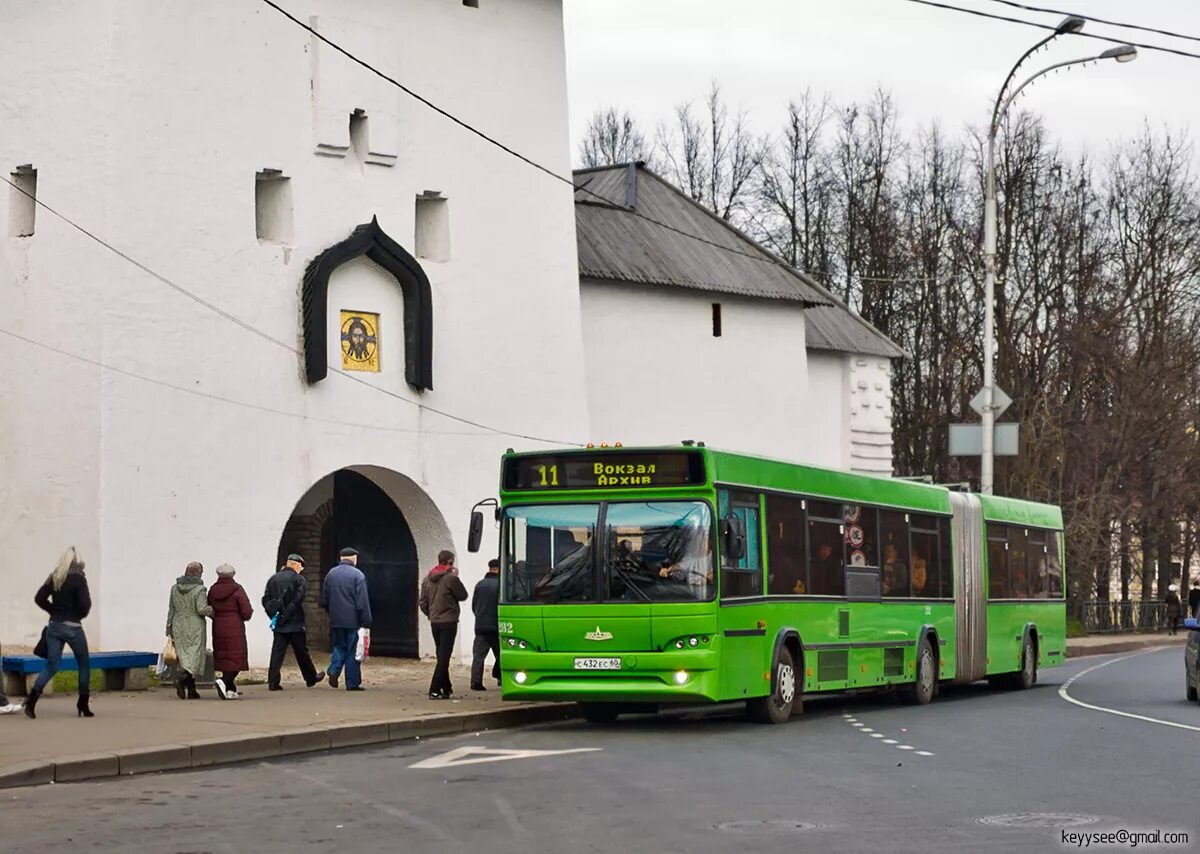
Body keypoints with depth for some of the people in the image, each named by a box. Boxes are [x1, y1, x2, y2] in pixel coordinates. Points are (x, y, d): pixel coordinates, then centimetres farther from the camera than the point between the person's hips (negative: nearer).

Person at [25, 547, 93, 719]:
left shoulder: (54, 577, 6)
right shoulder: (78, 578, -10)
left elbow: (39, 598, 4)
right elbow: (84, 603, -17)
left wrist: (54, 610, 11)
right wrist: (81, 614, 3)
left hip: (54, 626, 5)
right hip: (72, 626, -5)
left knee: (52, 666, 7)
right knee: (84, 664, 13)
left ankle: (32, 698, -15)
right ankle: (83, 706, 13)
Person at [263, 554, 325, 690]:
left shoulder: (273, 579, 9)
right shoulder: (299, 579, -7)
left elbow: (266, 600, 6)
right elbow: (297, 601, -16)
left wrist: (274, 614, 3)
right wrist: (286, 616, -11)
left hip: (278, 624, 4)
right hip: (295, 623, -4)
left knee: (277, 652, 2)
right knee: (302, 652, 9)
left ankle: (273, 682, -6)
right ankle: (311, 678, 23)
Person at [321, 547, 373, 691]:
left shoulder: (331, 574, 7)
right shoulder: (357, 575, -9)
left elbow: (324, 600, 13)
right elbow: (363, 602, -13)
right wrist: (366, 622, -11)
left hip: (335, 620, 4)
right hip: (353, 620, -4)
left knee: (338, 647, 17)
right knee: (352, 651, 2)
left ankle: (334, 671, -5)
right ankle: (352, 683, 4)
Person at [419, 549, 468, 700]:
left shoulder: (427, 579, 6)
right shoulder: (450, 578, -14)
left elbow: (423, 603, 9)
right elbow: (463, 596, -4)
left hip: (434, 623, 7)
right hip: (448, 622, -7)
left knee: (442, 656, 17)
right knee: (444, 657, -5)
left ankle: (446, 688, 24)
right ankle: (435, 690, -11)